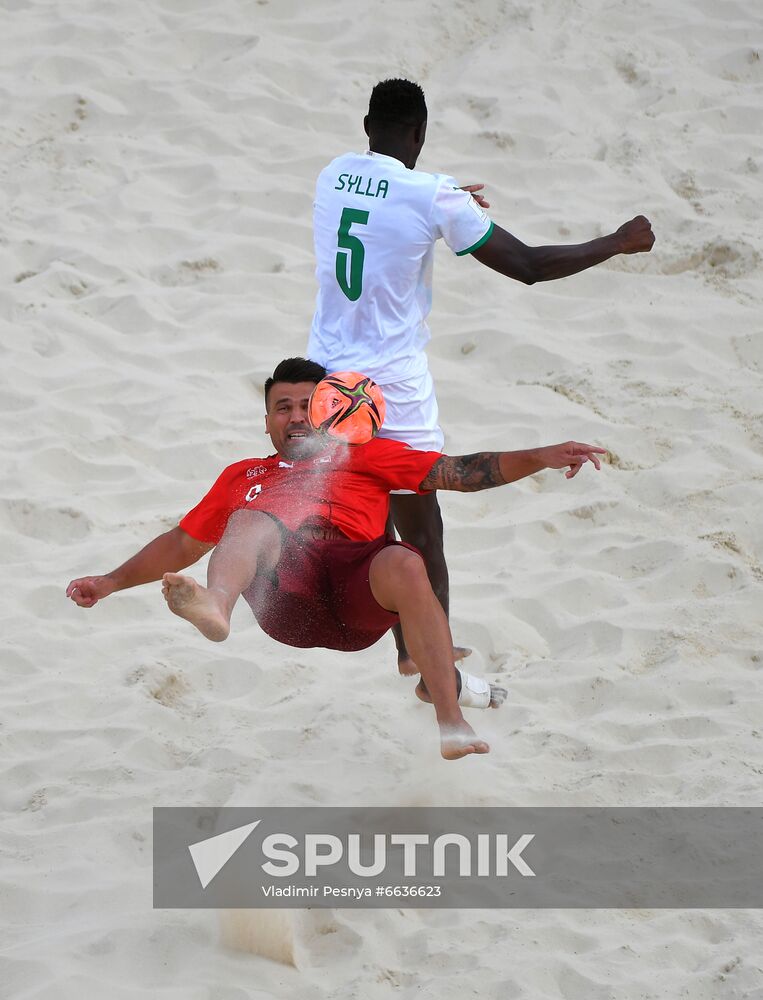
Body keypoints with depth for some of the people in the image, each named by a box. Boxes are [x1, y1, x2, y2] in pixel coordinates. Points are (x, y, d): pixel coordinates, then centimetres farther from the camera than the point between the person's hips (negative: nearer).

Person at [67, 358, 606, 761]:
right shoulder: (243, 477, 39)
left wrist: (540, 458, 8)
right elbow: (182, 544, 43)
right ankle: (214, 607, -67)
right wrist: (111, 582, 35)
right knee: (250, 521, -32)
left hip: (357, 571, -1)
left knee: (404, 564, -36)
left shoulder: (367, 455, 32)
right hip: (285, 592, 1)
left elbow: (460, 472, 22)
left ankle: (453, 723, -37)